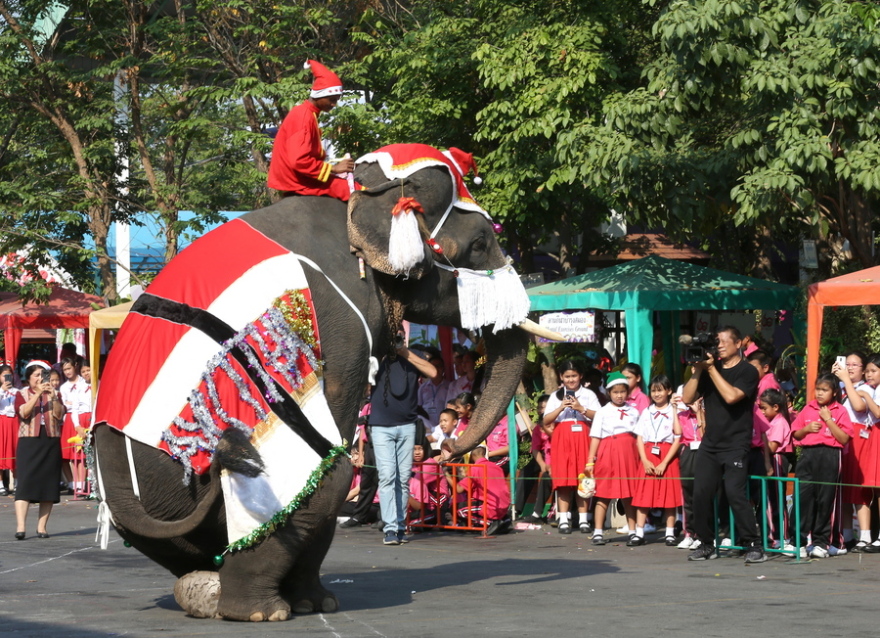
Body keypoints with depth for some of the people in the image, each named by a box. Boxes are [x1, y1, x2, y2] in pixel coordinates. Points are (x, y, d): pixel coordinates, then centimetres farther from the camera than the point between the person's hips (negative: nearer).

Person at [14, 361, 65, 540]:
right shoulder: (22, 394, 7)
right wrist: (38, 394, -18)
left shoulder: (54, 394, 13)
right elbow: (24, 412, -11)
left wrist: (52, 396, -14)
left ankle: (42, 527, 7)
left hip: (51, 442, 3)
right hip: (29, 442, -3)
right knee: (25, 482, -12)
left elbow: (59, 415, -2)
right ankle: (21, 527, -19)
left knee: (48, 483, 1)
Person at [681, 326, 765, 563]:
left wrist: (711, 369, -13)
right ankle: (706, 544, 10)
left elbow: (731, 396, -19)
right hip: (710, 443, 5)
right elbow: (687, 398, 6)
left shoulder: (747, 372, -2)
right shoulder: (709, 368, 13)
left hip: (735, 444, -5)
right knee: (701, 493, -1)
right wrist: (698, 370, -5)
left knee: (735, 493, -15)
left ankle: (753, 545, -9)